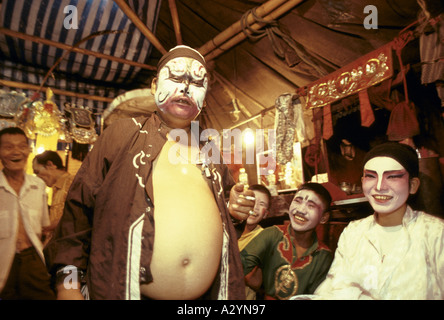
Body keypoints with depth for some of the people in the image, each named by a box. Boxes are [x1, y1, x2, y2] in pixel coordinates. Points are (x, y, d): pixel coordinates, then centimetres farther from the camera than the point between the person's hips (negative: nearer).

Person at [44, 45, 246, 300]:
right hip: (121, 289, -3)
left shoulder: (210, 153, 14)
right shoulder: (123, 133, 3)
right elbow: (81, 206, -1)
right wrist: (68, 279, -7)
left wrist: (239, 213, 7)